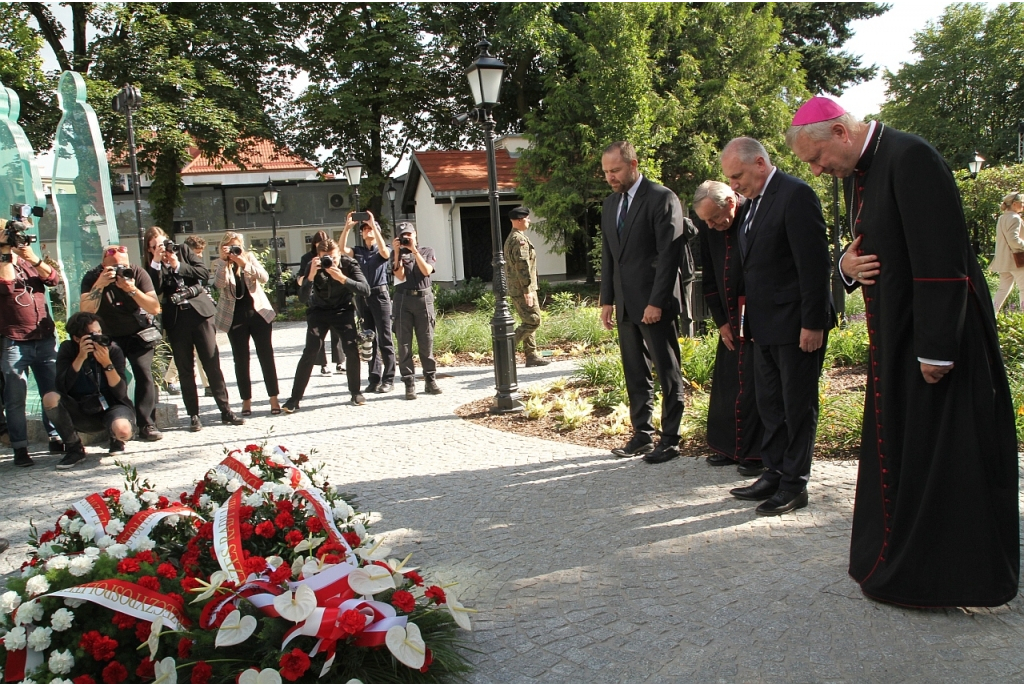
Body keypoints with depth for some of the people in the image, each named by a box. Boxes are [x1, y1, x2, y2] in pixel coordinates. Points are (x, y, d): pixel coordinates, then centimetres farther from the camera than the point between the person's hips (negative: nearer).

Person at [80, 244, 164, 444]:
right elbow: (86, 311, -25)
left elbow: (155, 308, -19)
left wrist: (132, 290, -31)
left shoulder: (138, 273, -13)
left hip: (140, 334, 0)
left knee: (144, 374, -13)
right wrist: (100, 284, -35)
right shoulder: (92, 278, -12)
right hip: (109, 336, 0)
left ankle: (147, 425, -7)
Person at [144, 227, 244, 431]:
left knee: (212, 363, 0)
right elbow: (154, 289, -10)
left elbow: (205, 273, -1)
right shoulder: (152, 266, 7)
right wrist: (156, 262, -12)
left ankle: (225, 410, 5)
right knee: (185, 369, 3)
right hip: (175, 320, 0)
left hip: (199, 312, 0)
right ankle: (193, 415, 10)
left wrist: (178, 265, -9)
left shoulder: (183, 250, 8)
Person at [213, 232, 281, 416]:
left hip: (259, 312, 0)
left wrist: (244, 263, -22)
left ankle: (274, 399, 7)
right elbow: (219, 284, -17)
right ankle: (246, 401, 10)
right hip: (235, 317, 0)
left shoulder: (250, 257, 4)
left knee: (266, 357, 1)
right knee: (241, 360, 3)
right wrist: (224, 261, -23)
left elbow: (264, 277, -11)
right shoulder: (221, 264, 2)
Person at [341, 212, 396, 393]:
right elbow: (342, 249, -6)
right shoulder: (358, 251, 12)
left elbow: (384, 251, -21)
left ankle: (388, 380, 1)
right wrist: (347, 227, -16)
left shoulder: (382, 251, 3)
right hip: (363, 296, 4)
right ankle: (374, 379, 13)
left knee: (385, 339, -3)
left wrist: (374, 225, -22)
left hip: (380, 295, -4)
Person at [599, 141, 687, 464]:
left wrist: (656, 302, -18)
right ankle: (642, 435, 20)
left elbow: (669, 254, -14)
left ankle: (670, 440, 10)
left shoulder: (662, 198, -8)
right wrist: (607, 300, 11)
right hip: (626, 305, 7)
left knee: (668, 374, 2)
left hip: (655, 305, -7)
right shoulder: (610, 204, 14)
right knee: (636, 375, 11)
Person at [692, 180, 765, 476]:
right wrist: (721, 321, 5)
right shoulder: (707, 229, 3)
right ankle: (729, 447, 19)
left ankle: (757, 454, 6)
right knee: (725, 384, 6)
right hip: (730, 322, 6)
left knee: (755, 384, -4)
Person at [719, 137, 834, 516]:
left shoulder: (795, 195, -14)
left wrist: (813, 323, -19)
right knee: (770, 406, 15)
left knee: (798, 406, 3)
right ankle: (774, 474, 26)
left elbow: (814, 264, -18)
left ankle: (794, 485, 14)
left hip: (796, 325, -9)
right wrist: (748, 309, 10)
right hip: (766, 327, 9)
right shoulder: (756, 201, 13)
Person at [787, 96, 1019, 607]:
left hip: (938, 334, -9)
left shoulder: (910, 157, -17)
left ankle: (960, 579, 16)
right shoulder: (855, 172, 12)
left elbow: (941, 256, -22)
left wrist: (935, 349, -22)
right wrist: (847, 263, -3)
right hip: (894, 335, 9)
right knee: (896, 448, 14)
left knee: (948, 457, 1)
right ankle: (902, 562, 28)